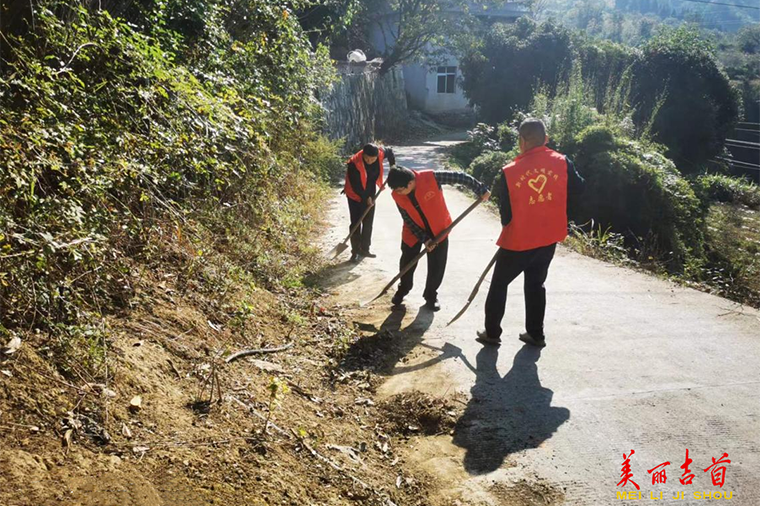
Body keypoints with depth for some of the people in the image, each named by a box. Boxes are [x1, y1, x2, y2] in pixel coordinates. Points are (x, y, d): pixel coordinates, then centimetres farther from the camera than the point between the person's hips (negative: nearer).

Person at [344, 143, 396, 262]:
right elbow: (355, 185, -24)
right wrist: (366, 197, -19)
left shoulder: (380, 154, -16)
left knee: (368, 222, 10)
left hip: (370, 194, 5)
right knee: (356, 223, -5)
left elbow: (389, 151, 9)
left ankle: (364, 249, 22)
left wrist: (393, 164, 3)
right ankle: (355, 252, 3)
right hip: (356, 195, -5)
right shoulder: (354, 163, -30)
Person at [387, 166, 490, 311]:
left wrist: (481, 190, -15)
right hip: (414, 232, 2)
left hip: (439, 229, -2)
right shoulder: (397, 196, -20)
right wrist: (424, 239, -17)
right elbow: (408, 220, -12)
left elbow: (459, 177, -21)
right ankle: (403, 290, 37)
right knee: (407, 263, 10)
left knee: (437, 266, 4)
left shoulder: (430, 177, -31)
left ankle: (431, 295, 25)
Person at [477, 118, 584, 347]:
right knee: (535, 285, 20)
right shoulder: (562, 162, -8)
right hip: (549, 238, 4)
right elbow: (577, 188, 7)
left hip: (517, 241, -3)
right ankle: (536, 334, 26)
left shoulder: (509, 172, -16)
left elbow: (505, 213, -8)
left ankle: (492, 333, 22)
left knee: (499, 284, 15)